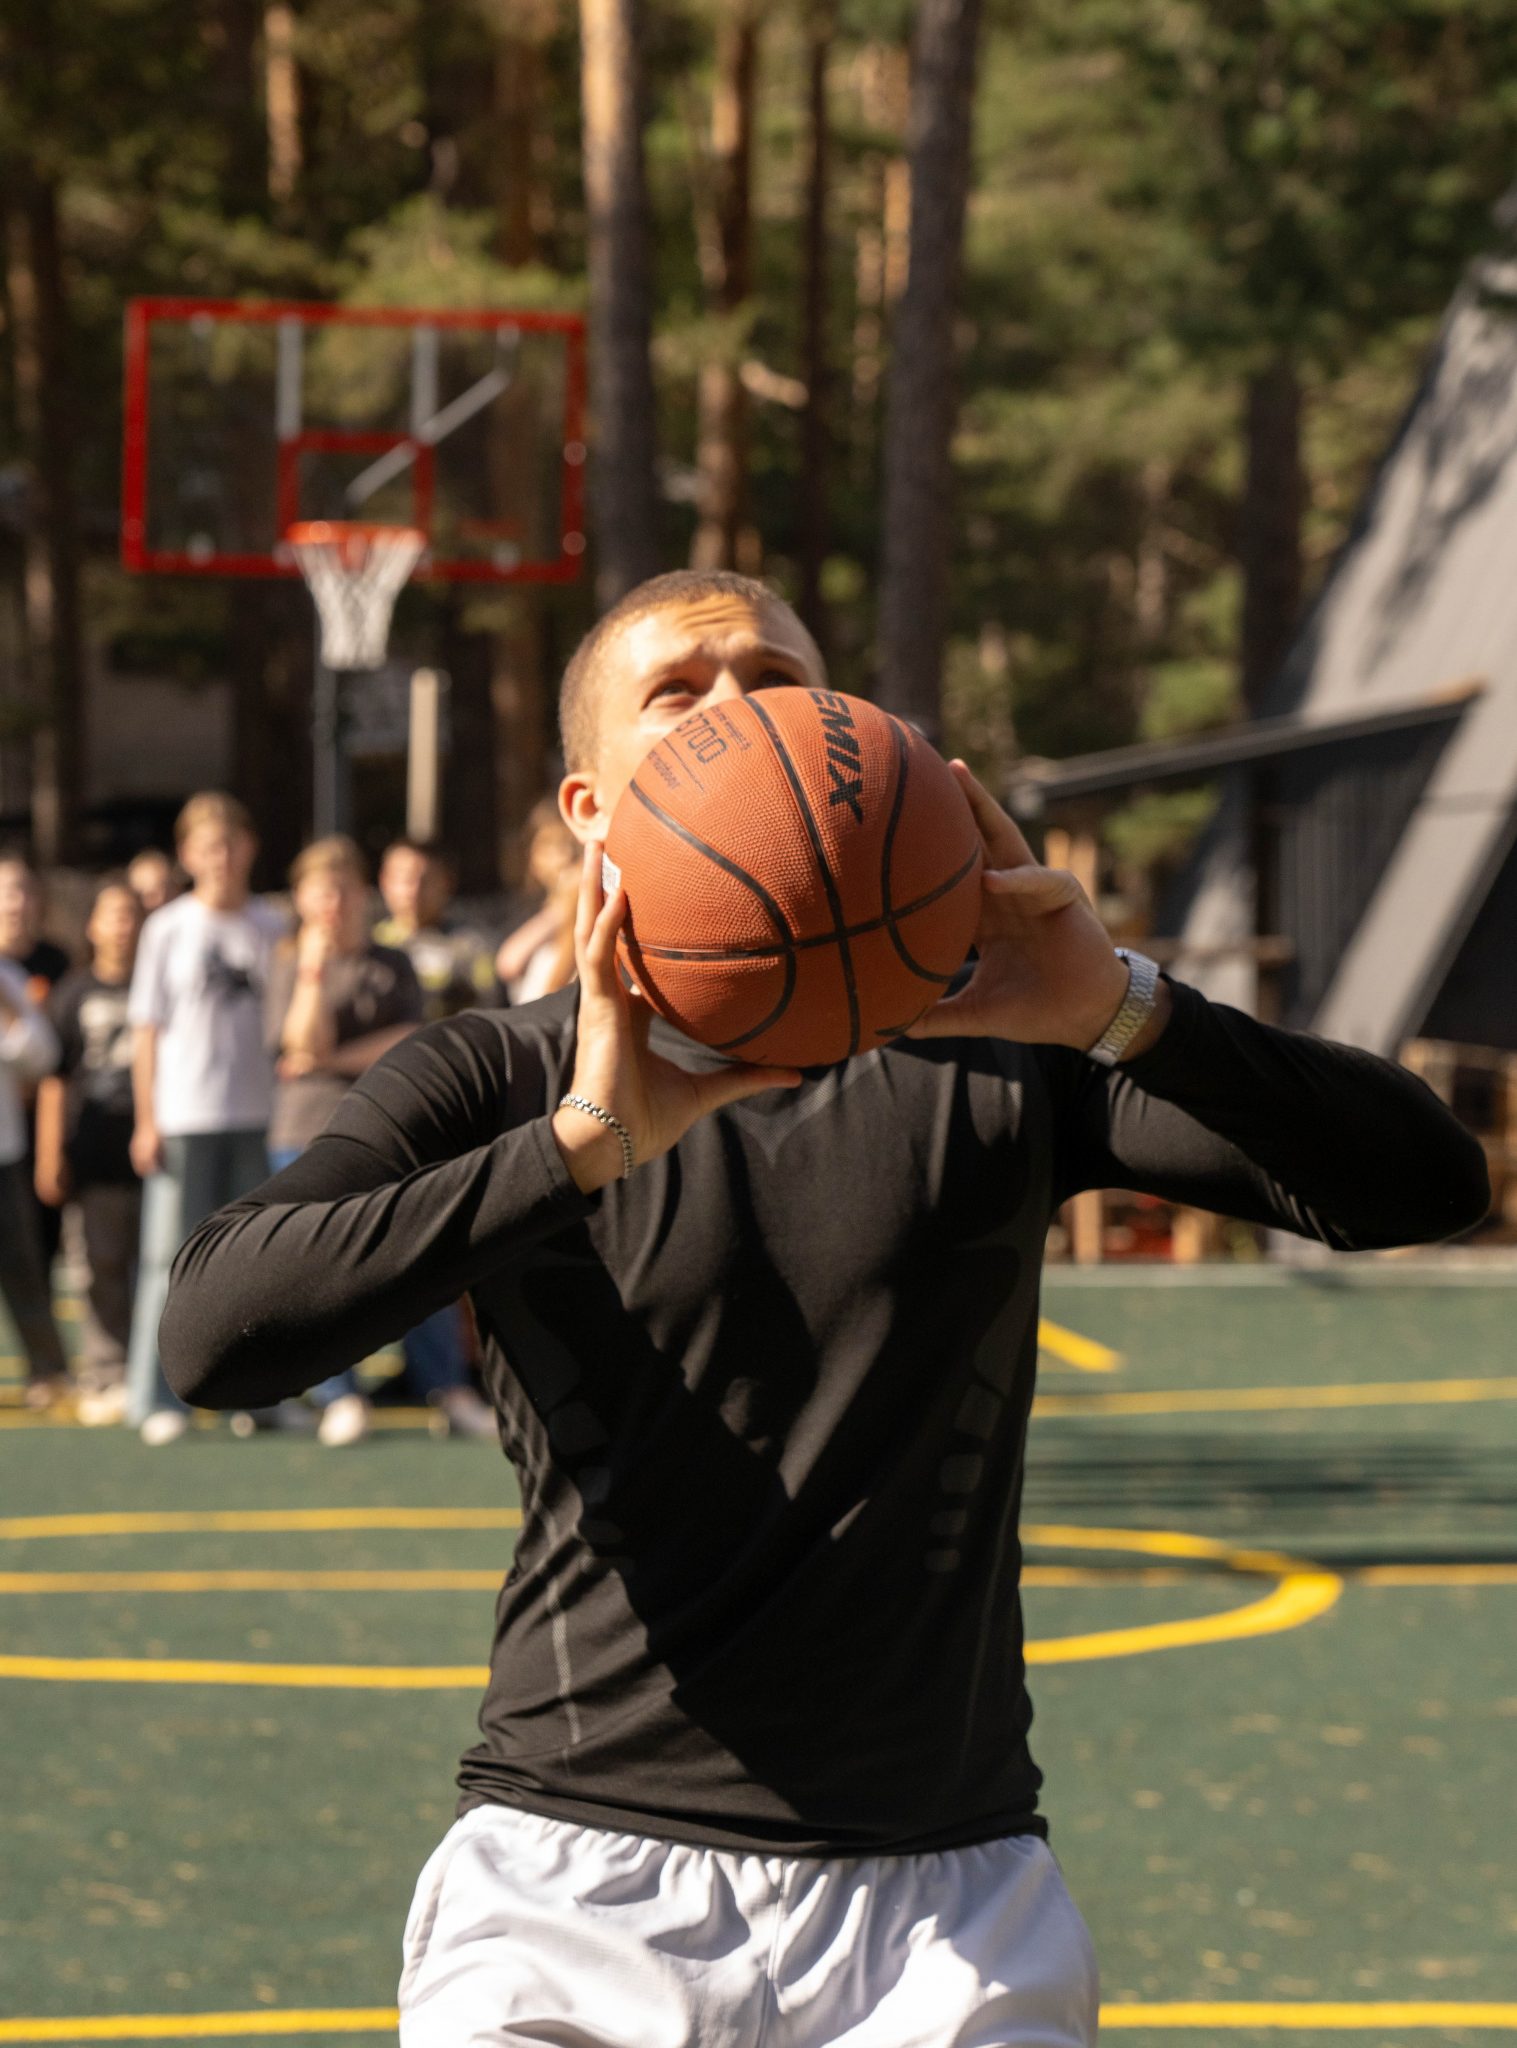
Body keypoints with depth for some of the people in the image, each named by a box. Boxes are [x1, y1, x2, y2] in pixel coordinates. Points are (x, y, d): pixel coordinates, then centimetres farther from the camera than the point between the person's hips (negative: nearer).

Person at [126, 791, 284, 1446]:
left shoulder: (270, 928, 8)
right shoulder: (168, 928, 1)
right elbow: (147, 1029, 1)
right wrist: (146, 1121, -5)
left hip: (256, 1115, 3)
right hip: (183, 1116, -3)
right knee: (171, 1257, -2)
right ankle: (157, 1399, 1)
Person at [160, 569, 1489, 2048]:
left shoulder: (988, 1064, 6)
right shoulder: (489, 1085, 4)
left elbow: (1421, 1185, -4)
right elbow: (214, 1334, -14)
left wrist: (1120, 1013, -20)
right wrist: (586, 1142, -24)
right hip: (575, 1890, -1)